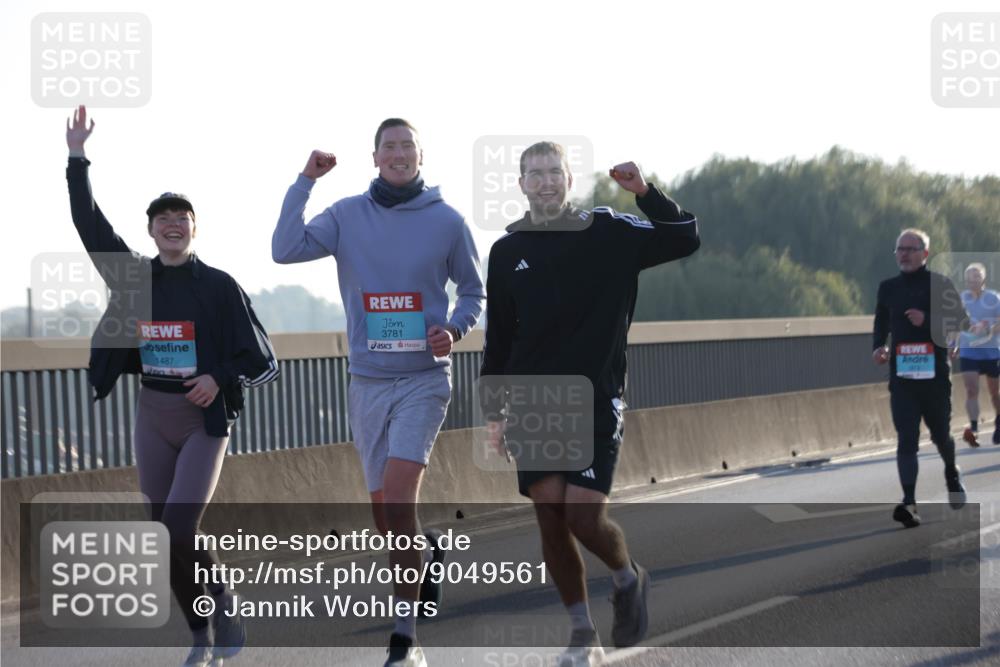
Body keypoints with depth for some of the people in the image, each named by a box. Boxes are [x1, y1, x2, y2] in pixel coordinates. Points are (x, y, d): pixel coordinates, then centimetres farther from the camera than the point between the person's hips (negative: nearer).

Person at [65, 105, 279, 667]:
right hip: (153, 416, 4)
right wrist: (78, 158, 2)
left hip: (205, 420, -4)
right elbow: (89, 223, 6)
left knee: (179, 530, -17)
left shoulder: (219, 285, -6)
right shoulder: (136, 277, 4)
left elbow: (257, 355, -4)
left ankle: (222, 592, 11)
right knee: (168, 537, 5)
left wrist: (220, 377, -20)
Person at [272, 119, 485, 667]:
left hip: (424, 379, -3)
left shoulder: (447, 221, 0)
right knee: (385, 518, 9)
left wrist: (454, 329, -9)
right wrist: (305, 181, -12)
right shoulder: (347, 216, 2)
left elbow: (473, 290, 11)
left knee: (398, 500, -18)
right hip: (367, 382, 3)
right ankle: (427, 552, 45)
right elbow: (285, 250, -10)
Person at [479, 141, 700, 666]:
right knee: (549, 517, -2)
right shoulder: (508, 251, 8)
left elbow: (686, 239, -1)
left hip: (597, 404, -3)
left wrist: (645, 193, -13)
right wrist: (493, 410, 8)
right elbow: (497, 340, 12)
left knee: (584, 516, -12)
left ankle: (627, 579, 21)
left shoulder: (610, 233, 1)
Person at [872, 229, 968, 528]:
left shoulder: (939, 284, 0)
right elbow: (881, 325, 21)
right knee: (906, 439, -9)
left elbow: (958, 320, -4)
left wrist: (928, 320, -19)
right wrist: (878, 348, 2)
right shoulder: (888, 288, 11)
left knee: (940, 433, 11)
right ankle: (909, 502, -15)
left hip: (935, 372, -2)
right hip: (901, 374, 2)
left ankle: (952, 473, 44)